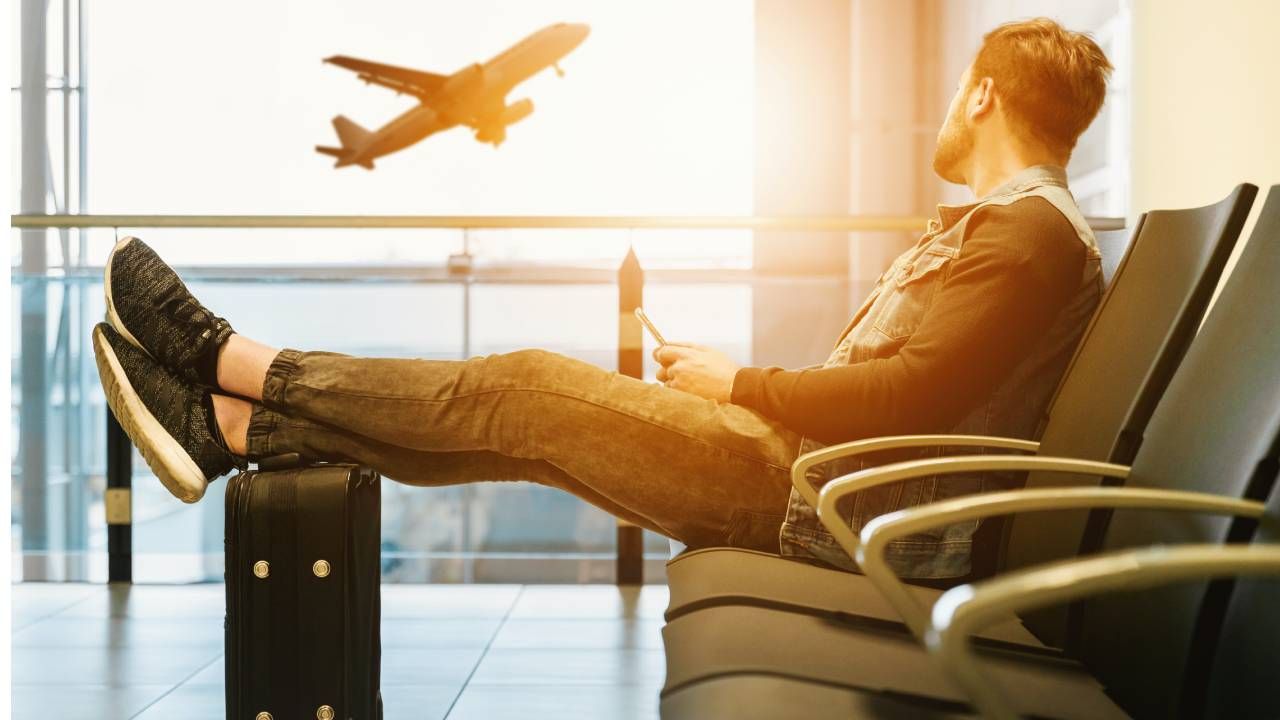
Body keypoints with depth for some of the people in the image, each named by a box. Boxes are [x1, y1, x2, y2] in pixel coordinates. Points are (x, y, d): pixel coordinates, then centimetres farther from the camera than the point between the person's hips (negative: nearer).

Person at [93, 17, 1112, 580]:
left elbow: (915, 396, -24)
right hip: (814, 469, 9)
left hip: (836, 504, -9)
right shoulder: (992, 225, 22)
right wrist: (731, 385, 11)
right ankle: (232, 427, 6)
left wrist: (740, 383, -12)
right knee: (522, 417, 2)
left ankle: (231, 360, 2)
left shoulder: (1032, 231, -12)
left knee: (527, 389, -10)